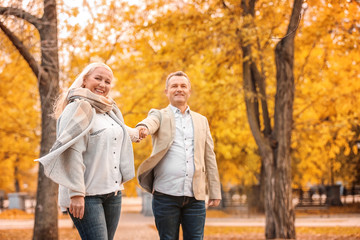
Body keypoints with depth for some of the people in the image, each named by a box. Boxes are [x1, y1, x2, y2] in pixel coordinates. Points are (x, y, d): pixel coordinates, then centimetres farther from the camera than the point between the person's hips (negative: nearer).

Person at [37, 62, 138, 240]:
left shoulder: (110, 111, 17)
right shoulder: (78, 108, -9)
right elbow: (71, 153, -18)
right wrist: (76, 193, -24)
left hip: (112, 192, 8)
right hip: (87, 194, -8)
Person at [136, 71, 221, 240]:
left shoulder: (201, 121, 17)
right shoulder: (160, 115, 8)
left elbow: (209, 158, 16)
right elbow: (151, 121, -17)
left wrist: (215, 192, 11)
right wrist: (143, 127, -42)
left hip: (195, 196, 2)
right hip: (166, 194, -2)